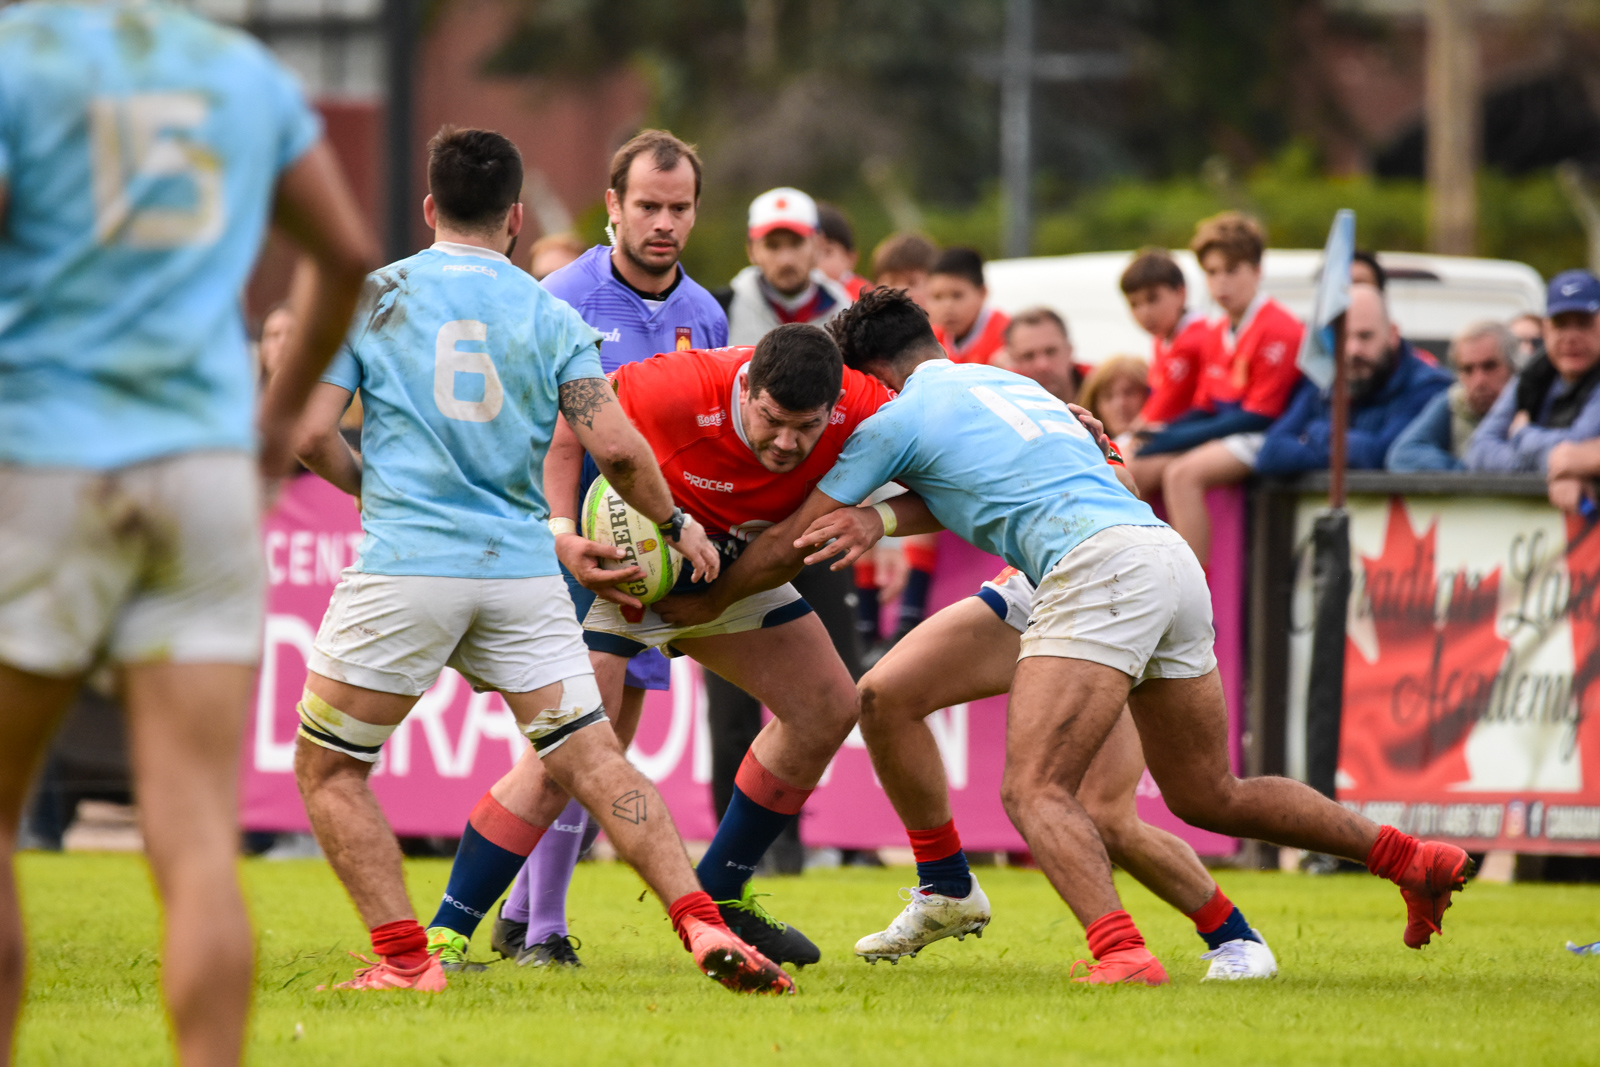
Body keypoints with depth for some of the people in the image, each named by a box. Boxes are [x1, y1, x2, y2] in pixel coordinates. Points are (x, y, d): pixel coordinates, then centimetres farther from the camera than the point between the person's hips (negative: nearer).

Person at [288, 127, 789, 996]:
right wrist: (675, 523, 14)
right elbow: (614, 446, -3)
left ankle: (406, 959, 1)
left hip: (405, 566, -2)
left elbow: (311, 434, -1)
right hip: (521, 565, 2)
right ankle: (701, 927, -12)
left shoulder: (373, 296, 4)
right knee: (595, 763, 4)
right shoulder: (551, 315, 7)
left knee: (328, 769, 11)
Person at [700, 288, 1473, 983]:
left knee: (1034, 791, -15)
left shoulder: (898, 420, 6)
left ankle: (1121, 952, -37)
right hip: (1170, 555, 8)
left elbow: (788, 548, 12)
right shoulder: (1007, 383, 29)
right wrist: (880, 520, 5)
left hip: (1099, 567, -8)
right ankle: (1410, 858, 25)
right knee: (1209, 798, 21)